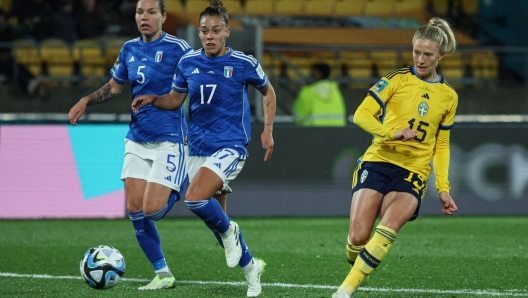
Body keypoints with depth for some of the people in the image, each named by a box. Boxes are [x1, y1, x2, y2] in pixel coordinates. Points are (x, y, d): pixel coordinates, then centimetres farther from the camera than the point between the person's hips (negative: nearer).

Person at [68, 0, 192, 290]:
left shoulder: (178, 48, -10)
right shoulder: (130, 49, 8)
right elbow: (114, 86, 24)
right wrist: (86, 101, 9)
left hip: (169, 139, -6)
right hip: (137, 140, 6)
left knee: (151, 209, -15)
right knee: (134, 209, -2)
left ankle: (180, 187, 19)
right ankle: (163, 274, 10)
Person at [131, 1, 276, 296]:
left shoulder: (244, 63, -8)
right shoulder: (188, 62, 1)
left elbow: (268, 91, 9)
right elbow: (175, 99, 13)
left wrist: (268, 130, 1)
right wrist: (152, 99, -7)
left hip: (230, 147, -5)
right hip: (198, 147, 5)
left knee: (195, 199, -27)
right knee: (215, 215, 9)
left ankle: (229, 231, 3)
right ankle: (250, 266, 30)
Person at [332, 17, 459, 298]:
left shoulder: (448, 96, 13)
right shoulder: (397, 79, 2)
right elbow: (361, 115, -6)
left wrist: (443, 188, 13)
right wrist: (393, 132, -22)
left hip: (414, 173, 1)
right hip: (378, 162, -1)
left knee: (389, 227, -27)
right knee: (358, 237, -16)